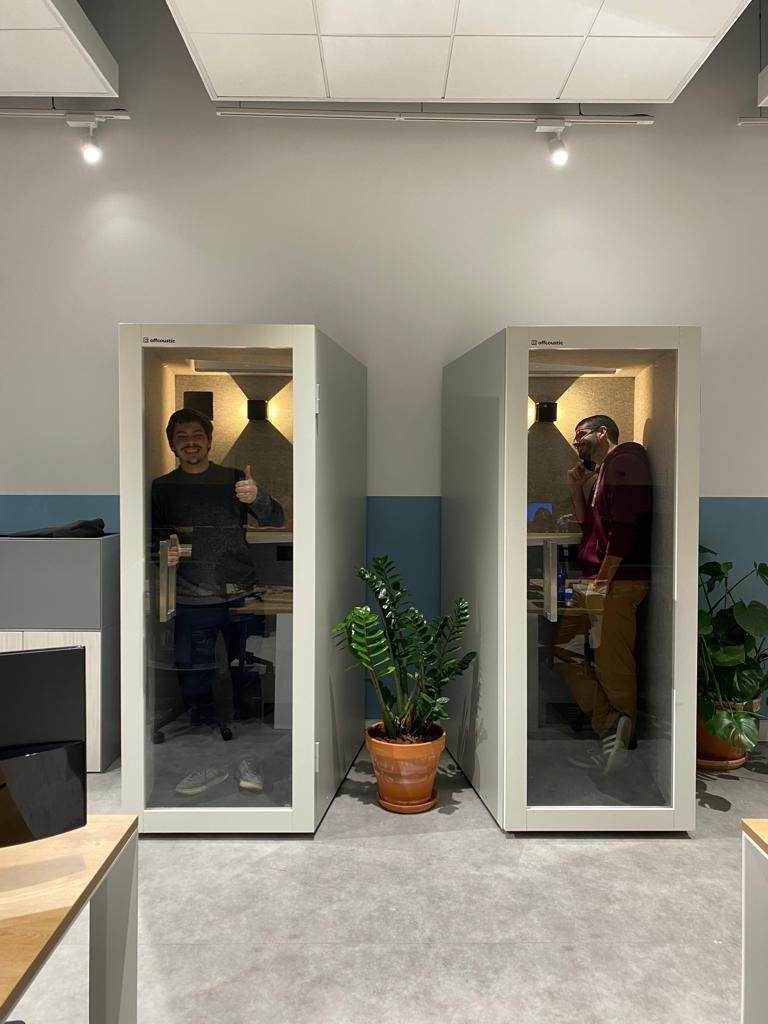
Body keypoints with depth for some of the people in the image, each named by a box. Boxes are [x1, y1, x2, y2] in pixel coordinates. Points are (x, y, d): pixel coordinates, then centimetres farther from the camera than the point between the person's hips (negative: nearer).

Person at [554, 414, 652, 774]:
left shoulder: (624, 461, -8)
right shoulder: (599, 473, 21)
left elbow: (625, 524, -18)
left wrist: (604, 577, -19)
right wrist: (576, 489, 15)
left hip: (618, 580, -10)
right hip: (594, 580, 10)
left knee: (612, 662, -7)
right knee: (564, 644, 8)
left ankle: (624, 732, 7)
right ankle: (610, 725, 3)